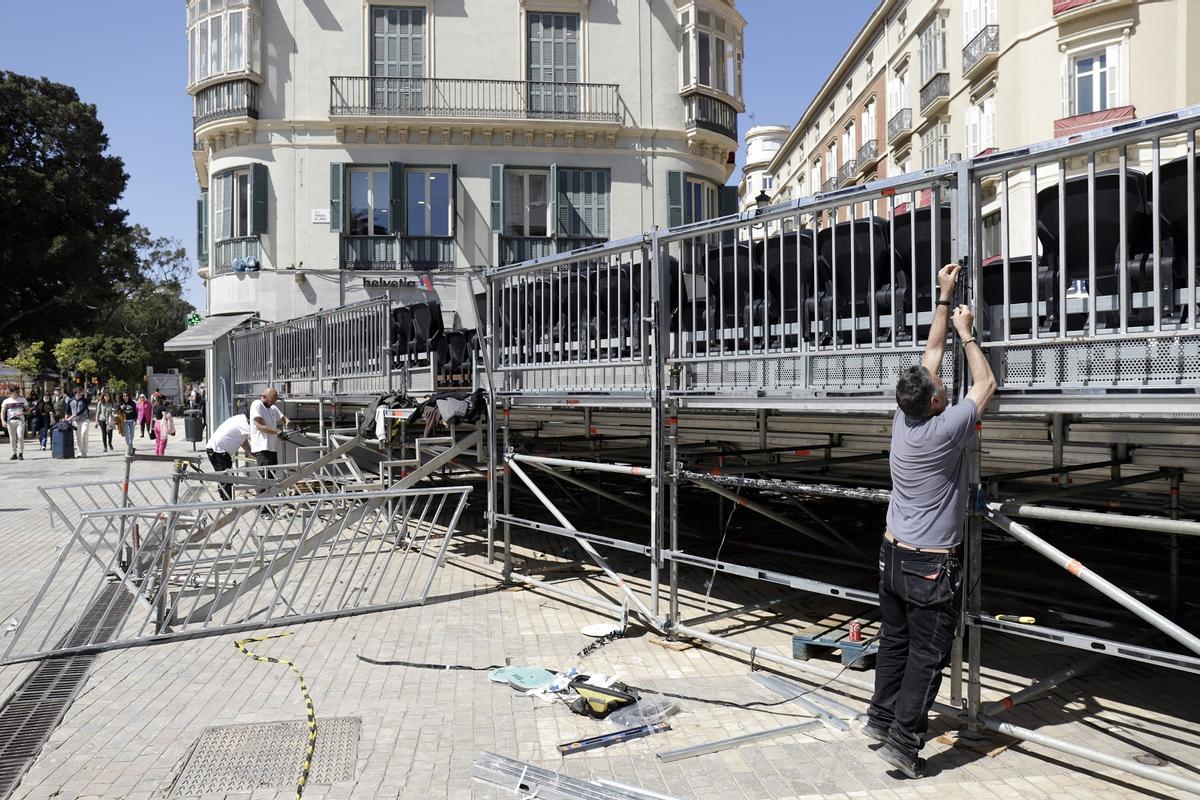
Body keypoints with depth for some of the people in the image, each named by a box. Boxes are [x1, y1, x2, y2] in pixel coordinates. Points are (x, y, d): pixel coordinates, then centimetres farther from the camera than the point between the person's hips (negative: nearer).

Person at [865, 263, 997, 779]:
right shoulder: (945, 430, -19)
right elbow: (985, 384, -3)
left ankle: (881, 718, 29)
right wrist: (966, 332, 6)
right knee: (927, 655, 2)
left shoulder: (902, 420, -2)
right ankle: (904, 741, 5)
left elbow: (930, 356, 10)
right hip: (932, 564, -7)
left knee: (894, 642, 18)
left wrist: (944, 299, 15)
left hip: (893, 555, 7)